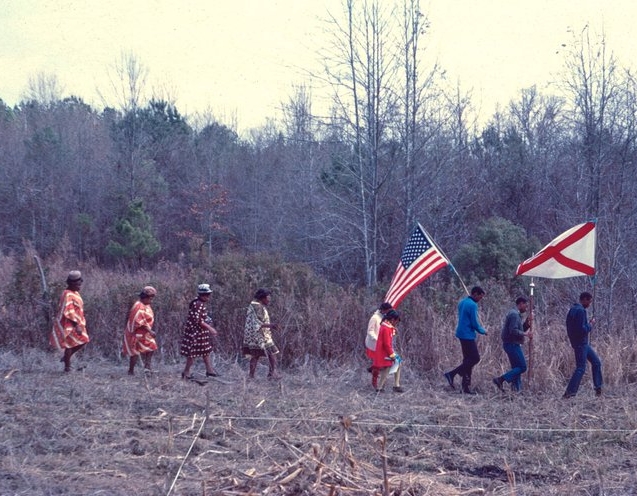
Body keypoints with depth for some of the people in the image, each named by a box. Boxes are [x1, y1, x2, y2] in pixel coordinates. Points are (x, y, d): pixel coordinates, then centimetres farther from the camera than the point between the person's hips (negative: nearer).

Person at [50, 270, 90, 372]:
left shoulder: (76, 293, 12)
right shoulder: (67, 295, -18)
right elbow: (68, 312, -24)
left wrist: (80, 324, 18)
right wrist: (76, 325, -26)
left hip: (77, 323, 9)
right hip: (68, 324, -9)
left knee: (83, 341, 6)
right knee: (70, 344, -1)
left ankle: (66, 356, 23)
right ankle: (67, 366, 11)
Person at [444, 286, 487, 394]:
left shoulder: (462, 302, 13)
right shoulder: (472, 305, -16)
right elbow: (475, 323, -17)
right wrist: (483, 331, 1)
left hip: (461, 333, 10)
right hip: (468, 335, -10)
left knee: (468, 359, 11)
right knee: (475, 358, -5)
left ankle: (466, 386, 9)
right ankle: (452, 374, -9)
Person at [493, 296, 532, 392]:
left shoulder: (516, 314, 18)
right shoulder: (514, 314, -15)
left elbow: (520, 329, 21)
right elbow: (513, 331, -25)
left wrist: (527, 322, 8)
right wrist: (525, 334, -17)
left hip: (512, 345, 11)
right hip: (512, 344, -11)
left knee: (516, 368, 11)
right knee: (522, 367, -9)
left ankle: (517, 389, 11)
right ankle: (500, 380, -13)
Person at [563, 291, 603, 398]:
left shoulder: (573, 309, 12)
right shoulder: (580, 311, -19)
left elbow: (569, 328, 17)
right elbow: (582, 329, -26)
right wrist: (591, 324, -10)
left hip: (584, 343, 10)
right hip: (581, 344, -10)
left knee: (596, 362, 15)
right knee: (581, 368, -6)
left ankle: (598, 388, 19)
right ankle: (569, 392, -6)